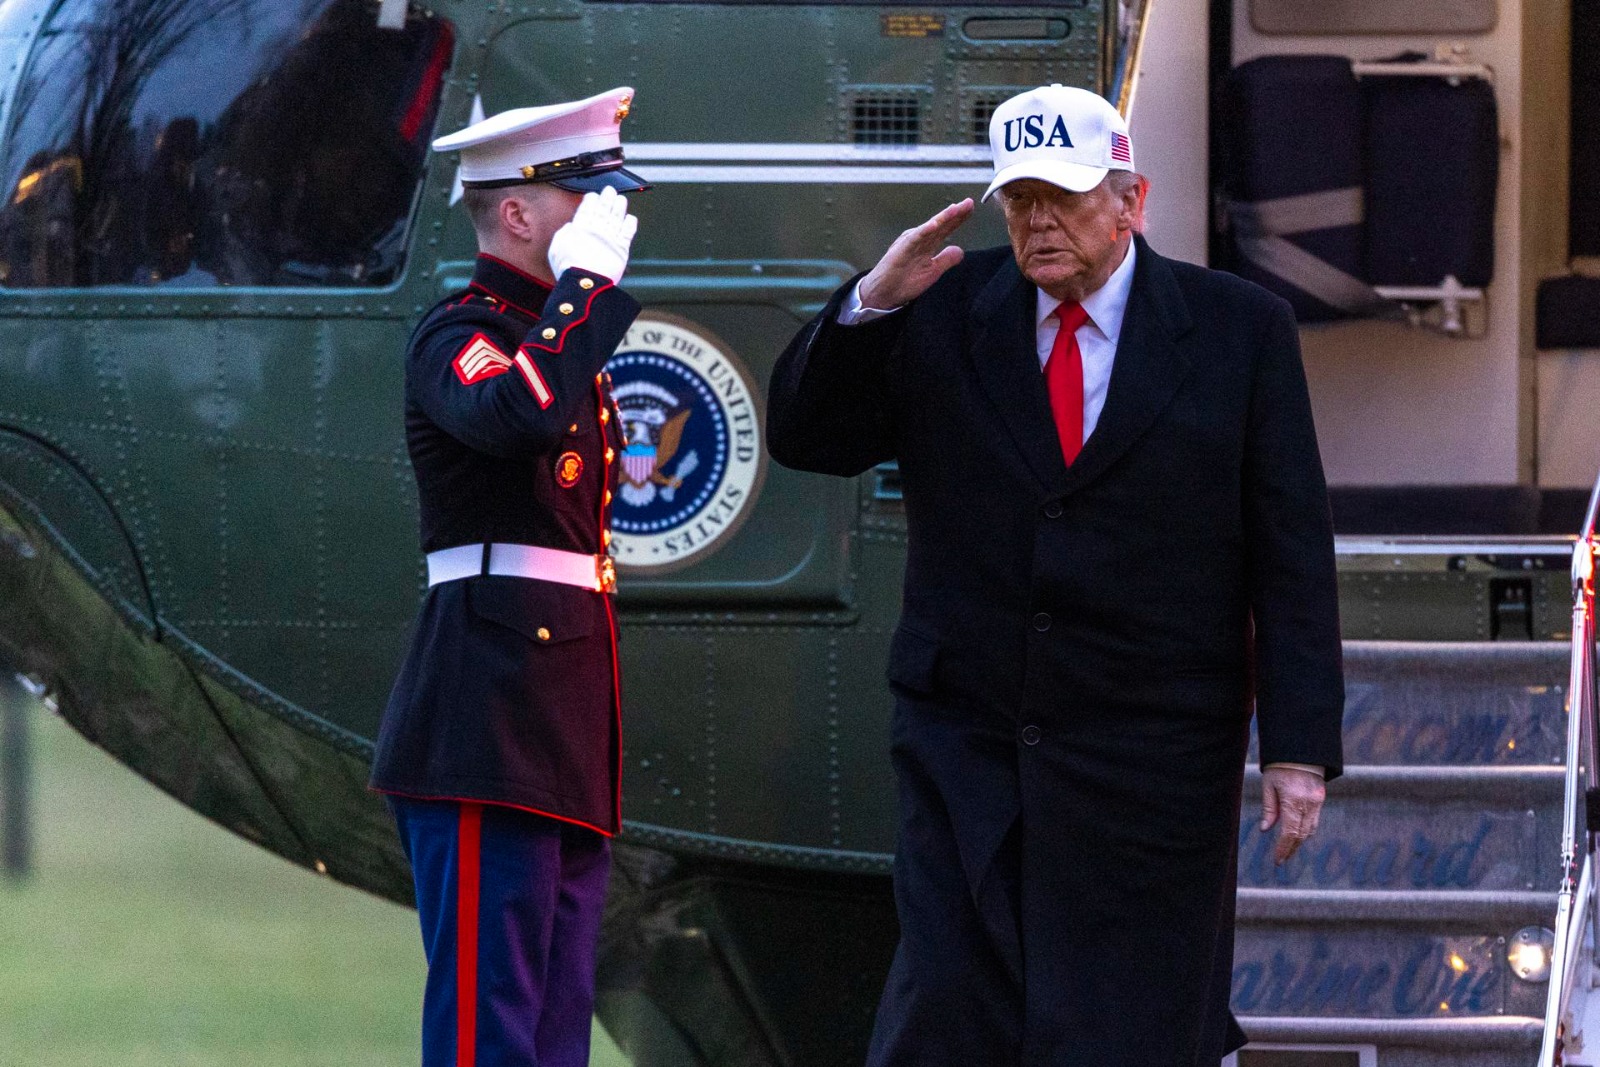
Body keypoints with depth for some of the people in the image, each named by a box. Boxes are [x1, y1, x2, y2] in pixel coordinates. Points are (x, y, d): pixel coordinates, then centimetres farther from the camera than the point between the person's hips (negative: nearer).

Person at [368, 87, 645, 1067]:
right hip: (490, 724, -10)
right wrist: (587, 281, -20)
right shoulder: (459, 336, -9)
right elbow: (521, 415, -33)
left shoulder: (562, 336, 20)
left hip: (564, 733, 10)